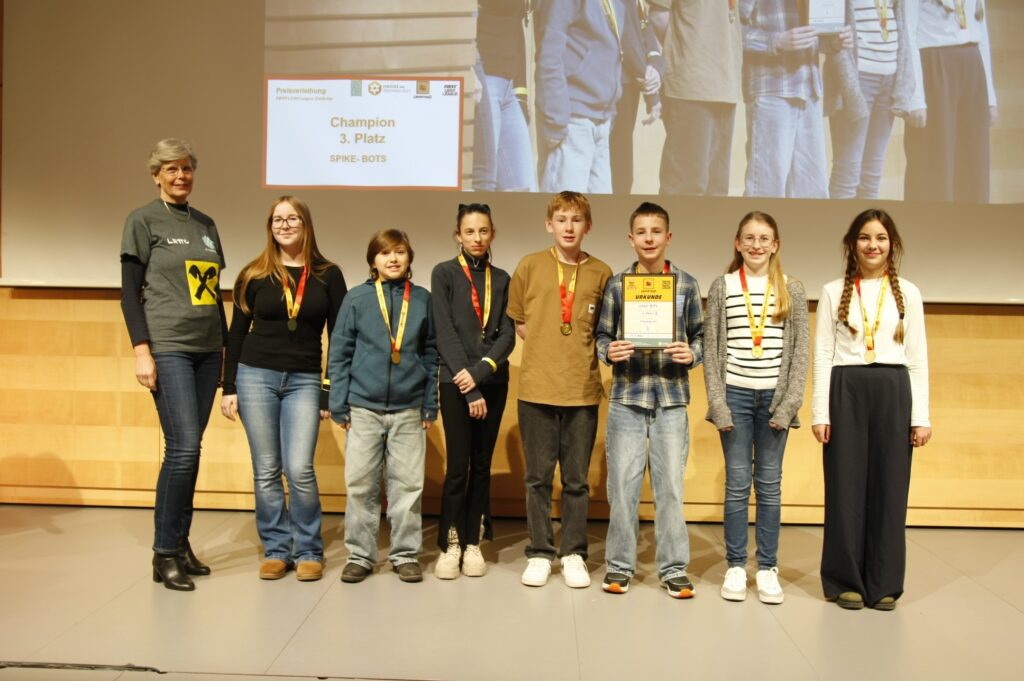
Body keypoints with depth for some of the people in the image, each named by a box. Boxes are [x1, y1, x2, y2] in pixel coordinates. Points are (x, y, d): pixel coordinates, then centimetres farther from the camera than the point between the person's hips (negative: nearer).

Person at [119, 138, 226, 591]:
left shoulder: (206, 224, 16)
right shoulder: (143, 221, 1)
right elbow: (130, 292, -4)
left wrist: (226, 345, 16)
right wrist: (141, 350, -12)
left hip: (207, 350, 5)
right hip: (168, 349, -5)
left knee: (189, 450, 7)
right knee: (183, 449, -11)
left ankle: (181, 543, 17)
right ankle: (164, 553, 2)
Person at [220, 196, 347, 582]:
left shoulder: (328, 275, 2)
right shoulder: (254, 275, 4)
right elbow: (237, 333, 7)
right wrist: (229, 387, 2)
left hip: (304, 381, -1)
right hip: (256, 377, 1)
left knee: (299, 470, -9)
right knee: (266, 471, 5)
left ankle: (308, 552, 9)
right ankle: (275, 551, 18)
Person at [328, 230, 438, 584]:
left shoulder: (422, 299, 5)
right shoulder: (356, 299, 1)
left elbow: (431, 353, 8)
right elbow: (339, 353, 2)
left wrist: (431, 403, 4)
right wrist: (339, 404, -3)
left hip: (409, 409, 1)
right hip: (363, 408, 0)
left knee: (408, 484, 5)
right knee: (360, 485, 5)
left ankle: (405, 554, 18)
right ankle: (359, 555, 17)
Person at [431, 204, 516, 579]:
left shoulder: (501, 278, 10)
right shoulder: (444, 273, 0)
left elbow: (508, 334, 2)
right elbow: (446, 332, -7)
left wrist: (480, 372, -13)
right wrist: (468, 387, -13)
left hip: (493, 382, 3)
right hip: (456, 382, -3)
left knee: (482, 465, 7)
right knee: (458, 466, -5)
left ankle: (473, 543, 15)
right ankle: (450, 545, 7)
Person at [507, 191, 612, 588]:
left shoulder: (601, 273, 3)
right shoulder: (530, 266, 2)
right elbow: (519, 323, 11)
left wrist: (581, 355, 1)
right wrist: (546, 350, 3)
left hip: (583, 390, 0)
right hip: (537, 388, 0)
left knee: (577, 479, 8)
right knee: (538, 477, 7)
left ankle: (573, 555, 20)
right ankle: (539, 554, 19)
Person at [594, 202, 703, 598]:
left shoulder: (686, 284, 5)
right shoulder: (616, 284, 5)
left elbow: (700, 336, 9)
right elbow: (602, 335, 8)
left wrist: (692, 354, -11)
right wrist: (609, 351, -13)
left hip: (671, 395, 0)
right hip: (627, 395, 0)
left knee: (671, 484, 4)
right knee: (622, 483, 4)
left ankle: (673, 568, 17)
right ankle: (619, 565, 18)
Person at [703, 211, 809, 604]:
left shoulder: (792, 291, 4)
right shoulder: (722, 287, 2)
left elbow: (801, 350, 3)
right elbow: (711, 348, 1)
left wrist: (790, 402, -6)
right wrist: (717, 402, -6)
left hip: (774, 396, 1)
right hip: (735, 395, 0)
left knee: (769, 484, 7)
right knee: (737, 483, 5)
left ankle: (768, 568, 16)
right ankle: (735, 566, 15)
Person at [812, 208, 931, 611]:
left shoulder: (907, 293, 8)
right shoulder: (834, 292, 5)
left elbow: (918, 358, 7)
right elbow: (822, 355, 2)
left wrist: (921, 416, 2)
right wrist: (820, 412, -4)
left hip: (893, 392, 1)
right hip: (846, 390, -1)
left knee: (889, 486, 4)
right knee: (846, 486, 3)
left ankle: (884, 583, 16)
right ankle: (846, 581, 14)